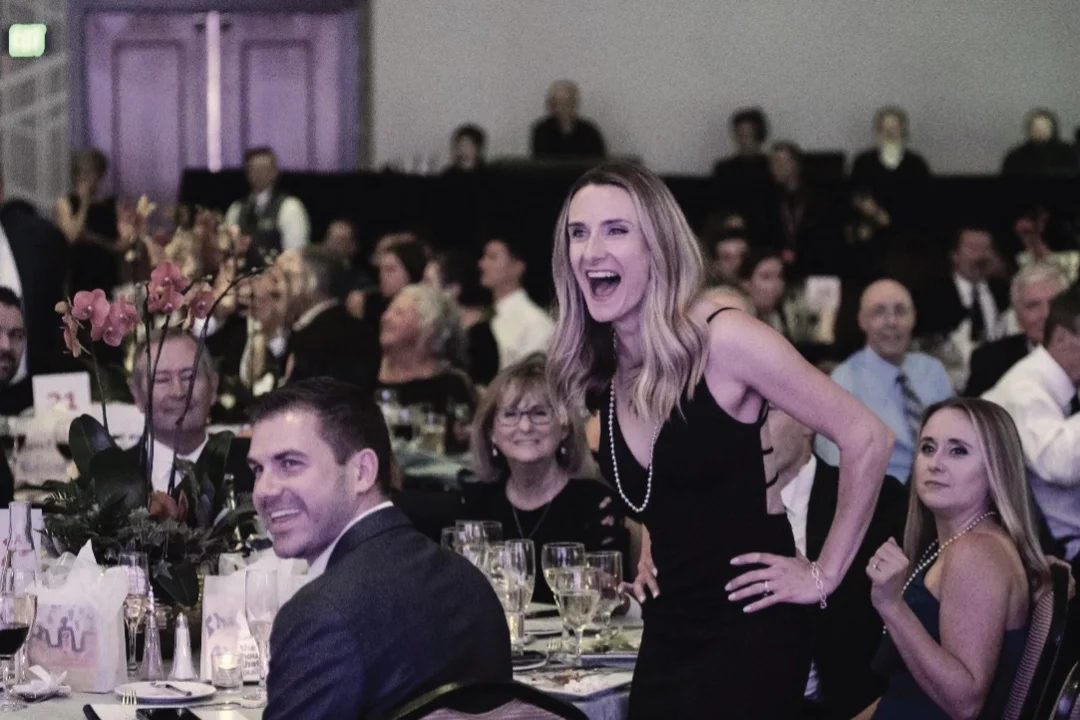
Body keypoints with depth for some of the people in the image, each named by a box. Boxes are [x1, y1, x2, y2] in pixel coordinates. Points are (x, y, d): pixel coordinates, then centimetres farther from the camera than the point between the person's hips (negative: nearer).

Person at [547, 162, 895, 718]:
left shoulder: (722, 340, -15)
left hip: (749, 633, -6)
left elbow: (867, 439, -16)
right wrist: (653, 558, 12)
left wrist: (824, 574, -12)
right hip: (667, 634, 7)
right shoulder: (595, 374, 5)